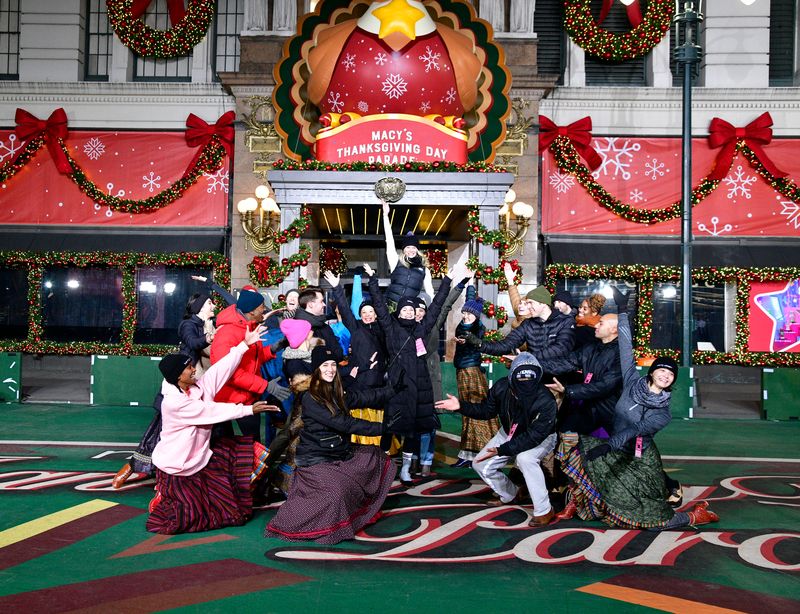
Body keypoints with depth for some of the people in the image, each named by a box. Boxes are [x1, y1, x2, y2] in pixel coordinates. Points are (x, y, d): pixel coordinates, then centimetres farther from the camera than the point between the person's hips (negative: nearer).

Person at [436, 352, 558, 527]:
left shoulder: (545, 401, -37)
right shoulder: (502, 387, -22)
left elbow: (533, 437, -35)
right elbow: (486, 410, -4)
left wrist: (502, 450, -38)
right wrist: (461, 406, -19)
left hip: (541, 438, -6)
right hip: (510, 433, 6)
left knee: (524, 458, -37)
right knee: (481, 464, 3)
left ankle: (544, 511, -21)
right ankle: (510, 495, 30)